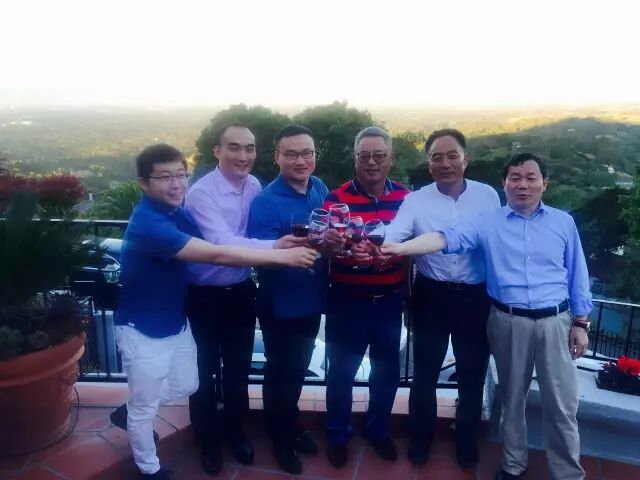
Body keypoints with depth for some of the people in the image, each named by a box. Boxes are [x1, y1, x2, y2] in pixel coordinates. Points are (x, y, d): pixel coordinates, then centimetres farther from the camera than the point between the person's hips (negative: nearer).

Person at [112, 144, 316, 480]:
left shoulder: (179, 212, -1)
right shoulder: (147, 223, -31)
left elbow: (208, 252, -6)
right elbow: (216, 255, -37)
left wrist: (276, 247, -19)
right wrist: (282, 256, -35)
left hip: (176, 322, 8)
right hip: (142, 330, -8)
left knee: (186, 387, 24)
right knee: (144, 407, 13)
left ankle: (131, 413, 48)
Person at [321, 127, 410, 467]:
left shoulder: (406, 198, 0)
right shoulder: (336, 198, -10)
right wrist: (329, 243, -42)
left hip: (390, 300, 3)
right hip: (347, 301, -3)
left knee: (387, 370, 18)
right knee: (341, 371, 10)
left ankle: (378, 430, 42)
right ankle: (337, 435, 34)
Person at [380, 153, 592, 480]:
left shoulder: (563, 222, 4)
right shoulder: (488, 222, -1)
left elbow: (577, 275, 8)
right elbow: (447, 238, -15)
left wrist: (580, 323, 5)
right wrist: (401, 247, -29)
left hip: (555, 321, 0)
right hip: (508, 321, 0)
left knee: (561, 404, 7)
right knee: (511, 397, 16)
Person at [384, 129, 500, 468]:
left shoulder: (487, 195, -3)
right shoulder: (416, 200, -7)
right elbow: (393, 234, -23)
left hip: (476, 297, 1)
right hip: (432, 296, -1)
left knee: (472, 373, 16)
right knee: (425, 371, 13)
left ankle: (466, 440, 40)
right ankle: (420, 438, 36)